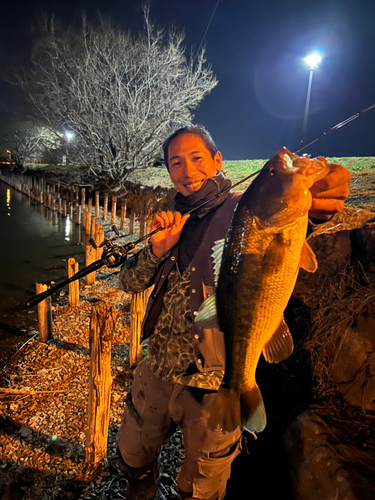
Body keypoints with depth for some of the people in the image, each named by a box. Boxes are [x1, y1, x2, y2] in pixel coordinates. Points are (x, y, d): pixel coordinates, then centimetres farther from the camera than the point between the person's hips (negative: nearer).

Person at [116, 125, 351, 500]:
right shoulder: (176, 219, 6)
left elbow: (336, 182, -17)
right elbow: (130, 283, 2)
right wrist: (158, 248, -16)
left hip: (214, 386, -5)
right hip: (158, 371, 5)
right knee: (132, 455, 27)